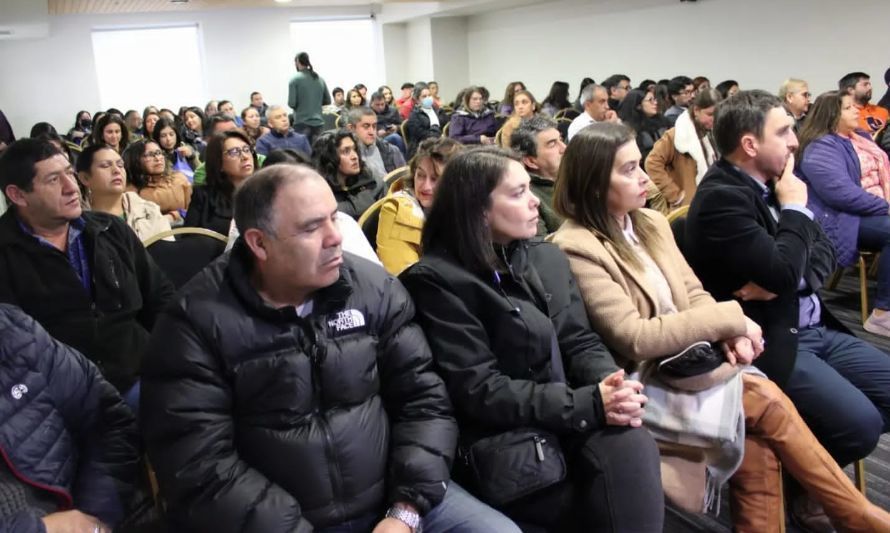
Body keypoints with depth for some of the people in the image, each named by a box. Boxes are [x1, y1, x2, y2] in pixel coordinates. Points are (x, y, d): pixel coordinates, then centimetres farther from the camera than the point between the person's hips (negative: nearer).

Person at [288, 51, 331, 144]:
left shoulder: (295, 79, -7)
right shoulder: (320, 79, 7)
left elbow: (292, 103, -11)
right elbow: (327, 101, 12)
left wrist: (300, 105, 9)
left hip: (302, 123, -5)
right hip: (318, 122, 5)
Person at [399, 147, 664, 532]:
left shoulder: (548, 257, 10)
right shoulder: (438, 280, -10)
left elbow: (581, 342, 8)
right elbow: (479, 391, -15)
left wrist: (611, 386, -15)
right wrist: (590, 403, -20)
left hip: (577, 423, 5)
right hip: (509, 445, -5)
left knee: (631, 442, -25)